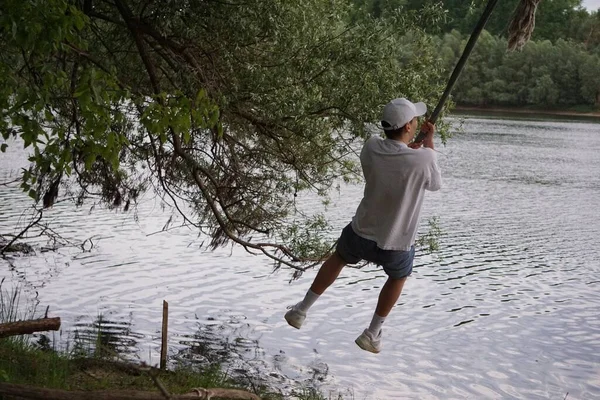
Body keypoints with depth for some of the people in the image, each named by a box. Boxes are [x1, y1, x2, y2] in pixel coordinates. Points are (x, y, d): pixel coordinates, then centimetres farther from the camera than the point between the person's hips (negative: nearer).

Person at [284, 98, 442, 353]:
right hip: (397, 246, -2)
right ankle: (372, 335, 34)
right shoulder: (422, 159, -25)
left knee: (338, 258, 33)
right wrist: (429, 143, 6)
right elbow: (435, 184, -2)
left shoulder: (371, 147, -15)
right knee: (398, 276, 31)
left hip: (361, 235, 2)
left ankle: (301, 311, 39)